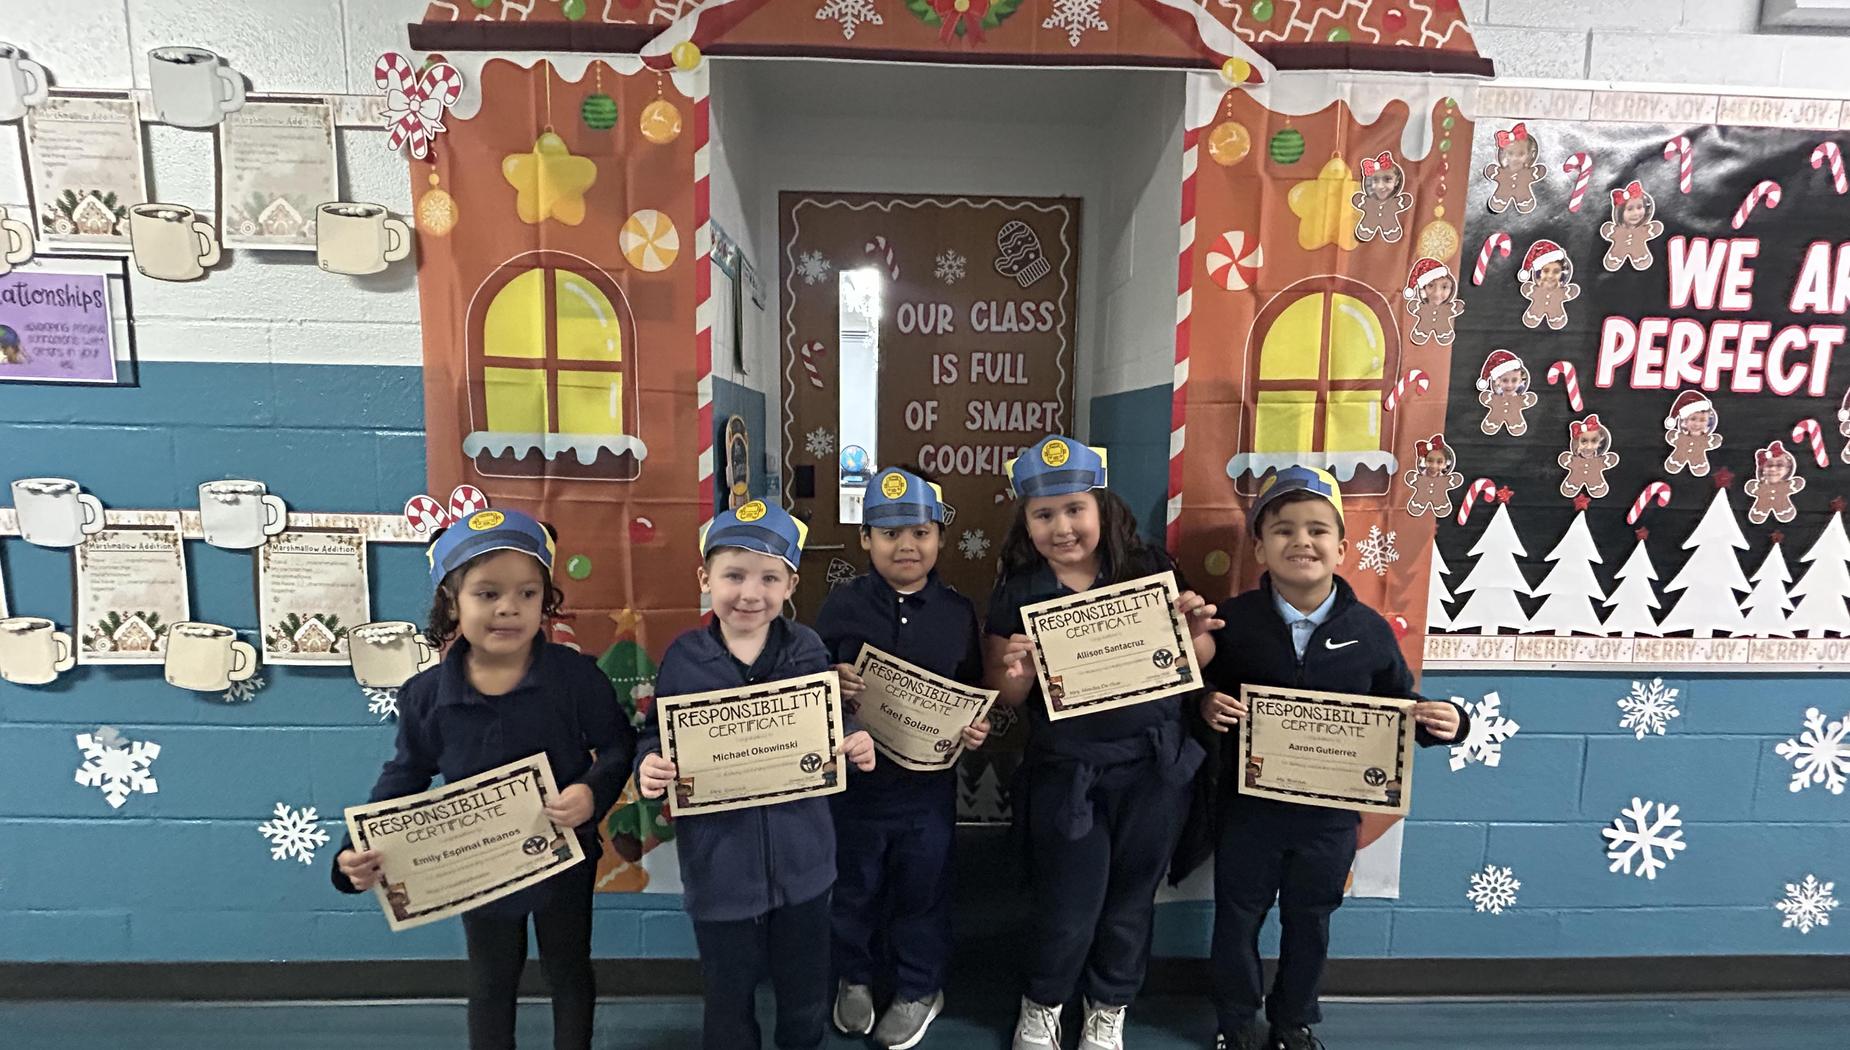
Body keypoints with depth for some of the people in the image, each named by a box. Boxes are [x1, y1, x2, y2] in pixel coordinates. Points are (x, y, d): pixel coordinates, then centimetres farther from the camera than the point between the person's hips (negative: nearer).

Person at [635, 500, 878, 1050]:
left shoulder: (807, 649, -6)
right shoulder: (683, 658, -10)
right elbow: (656, 737, -1)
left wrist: (855, 744, -17)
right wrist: (649, 767, -22)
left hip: (800, 856, 2)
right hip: (719, 859, -1)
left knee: (807, 999, 21)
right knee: (729, 1000, 20)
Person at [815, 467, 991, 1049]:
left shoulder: (958, 612, -3)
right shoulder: (842, 605, -8)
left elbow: (974, 691, 5)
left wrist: (977, 728, -14)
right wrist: (833, 685, -25)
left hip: (928, 782, 1)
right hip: (854, 777, 0)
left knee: (922, 892, 17)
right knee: (852, 889, 19)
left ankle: (919, 989, 41)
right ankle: (854, 977, 46)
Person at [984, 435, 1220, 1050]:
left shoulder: (1149, 571, -6)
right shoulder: (1016, 594, -6)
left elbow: (1193, 663, 4)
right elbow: (1005, 699, -1)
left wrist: (1195, 633, -18)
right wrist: (1018, 671, -22)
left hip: (1154, 767, 1)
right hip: (1066, 775, -1)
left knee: (1132, 898, 18)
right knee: (1069, 909, 10)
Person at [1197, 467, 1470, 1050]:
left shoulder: (1369, 629, -8)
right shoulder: (1233, 620, -12)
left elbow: (1400, 710, 2)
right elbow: (1200, 691, -4)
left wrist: (1442, 721, -17)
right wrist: (1207, 708, -25)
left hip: (1330, 810, 1)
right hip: (1248, 803, -1)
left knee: (1309, 923, 21)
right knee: (1237, 918, 15)